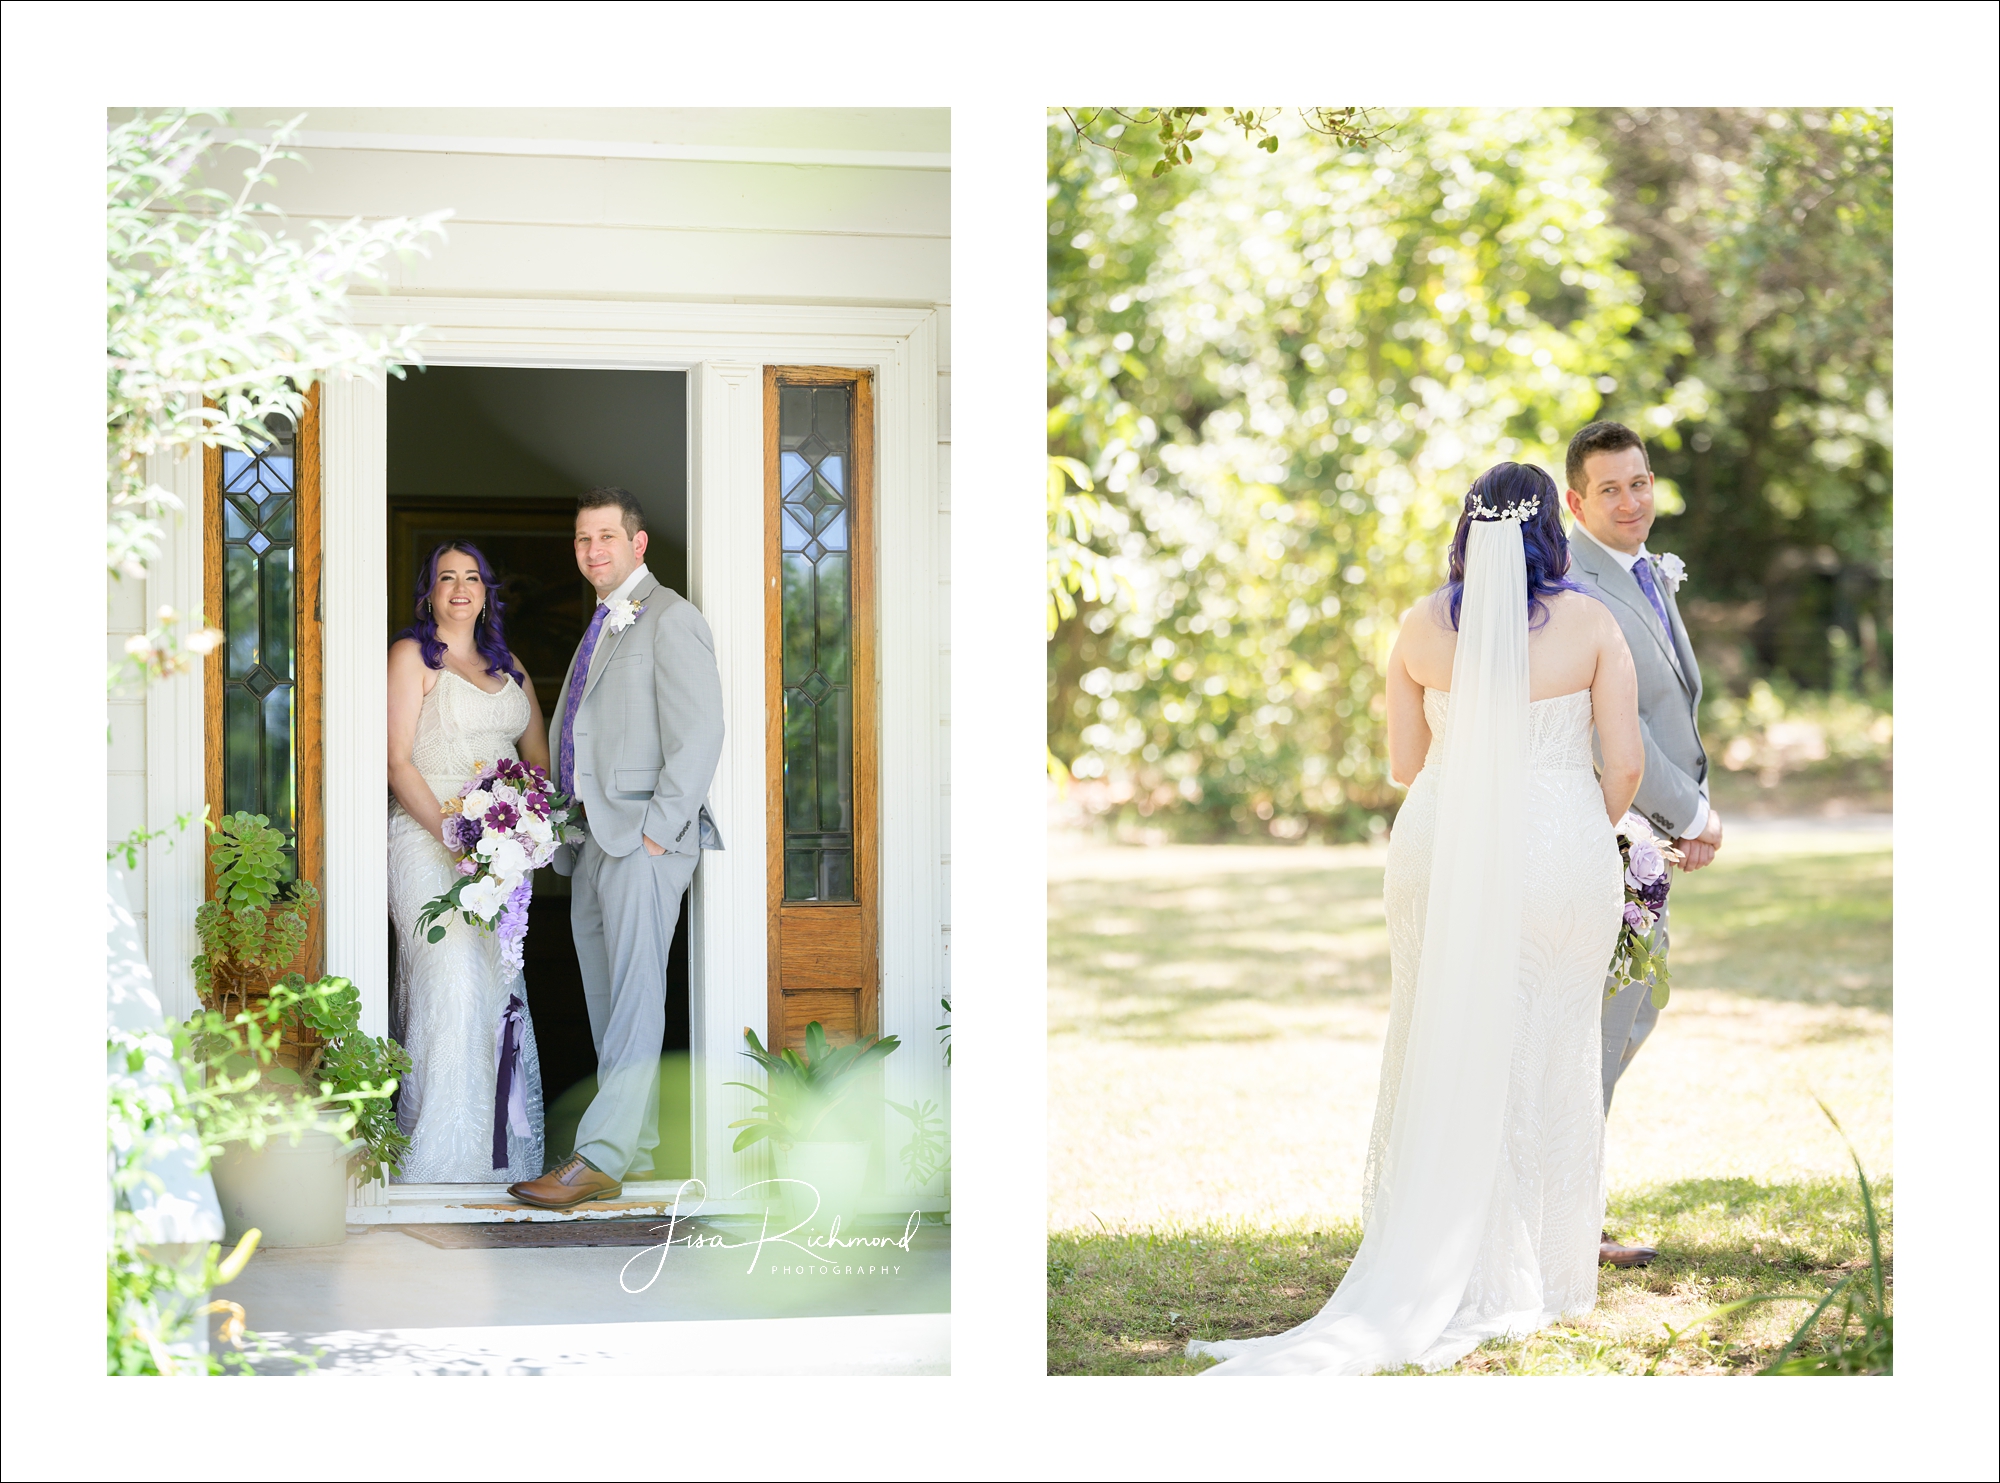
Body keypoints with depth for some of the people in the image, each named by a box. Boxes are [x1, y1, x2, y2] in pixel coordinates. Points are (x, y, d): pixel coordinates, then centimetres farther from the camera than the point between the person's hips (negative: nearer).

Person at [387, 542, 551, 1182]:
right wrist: (454, 836, -18)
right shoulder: (412, 655, -1)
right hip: (428, 840, -6)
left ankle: (500, 1152, 7)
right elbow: (399, 763, -8)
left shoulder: (507, 666, 18)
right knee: (452, 984, -14)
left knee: (500, 985, 3)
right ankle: (441, 1159, -11)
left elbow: (539, 757, 17)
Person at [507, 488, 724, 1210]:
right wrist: (566, 830, 14)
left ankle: (598, 1157, -18)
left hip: (642, 837, -9)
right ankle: (635, 1155, 14)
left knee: (634, 998, -12)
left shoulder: (670, 619, -6)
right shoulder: (602, 626, 22)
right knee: (606, 1005, 9)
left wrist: (659, 831, -17)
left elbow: (699, 732, -14)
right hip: (592, 840, 10)